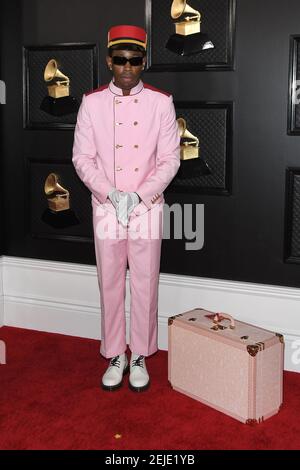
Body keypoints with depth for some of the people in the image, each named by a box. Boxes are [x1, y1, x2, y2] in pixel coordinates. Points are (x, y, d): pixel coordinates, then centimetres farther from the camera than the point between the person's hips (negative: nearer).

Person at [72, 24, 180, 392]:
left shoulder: (161, 103, -3)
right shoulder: (92, 103, -1)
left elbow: (170, 159, -3)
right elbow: (82, 158, -2)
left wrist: (139, 196, -15)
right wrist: (111, 194, -16)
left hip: (147, 208, -1)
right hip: (105, 208, 1)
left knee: (145, 285, 7)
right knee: (110, 284, 9)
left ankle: (139, 357, 23)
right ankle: (115, 356, 25)